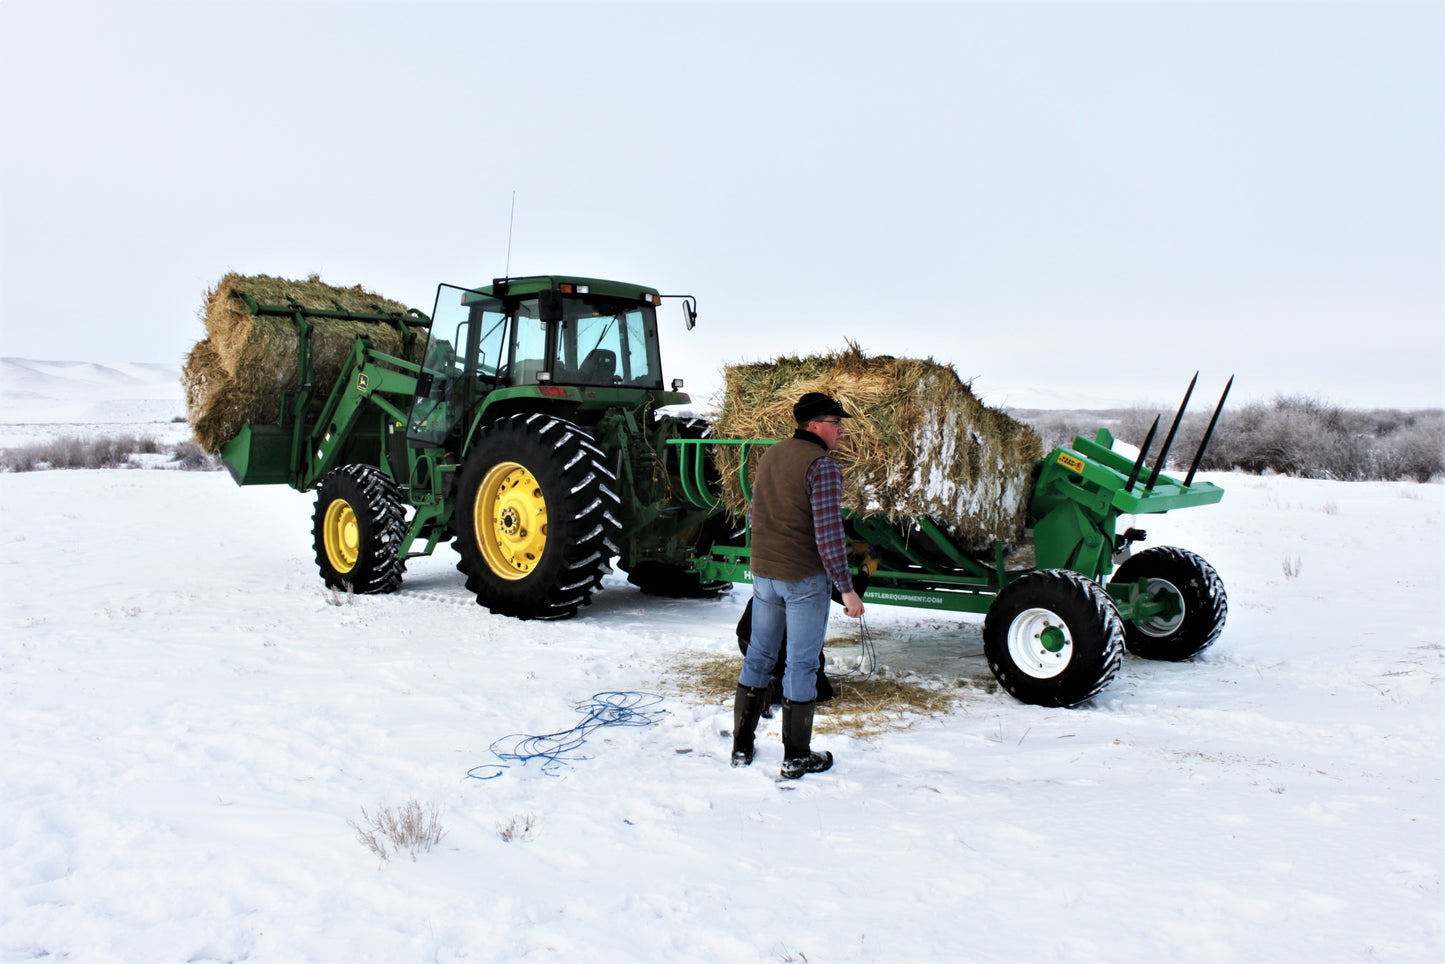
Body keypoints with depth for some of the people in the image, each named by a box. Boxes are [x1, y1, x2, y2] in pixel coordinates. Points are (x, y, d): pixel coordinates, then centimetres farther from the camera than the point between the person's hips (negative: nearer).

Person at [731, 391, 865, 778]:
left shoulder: (769, 456, 9)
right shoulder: (823, 466, -16)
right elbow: (829, 533, -21)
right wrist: (846, 587, -16)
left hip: (764, 574, 7)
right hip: (805, 579, -7)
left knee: (759, 657, 16)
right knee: (801, 664, 3)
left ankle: (741, 746, 25)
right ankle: (796, 758, 13)